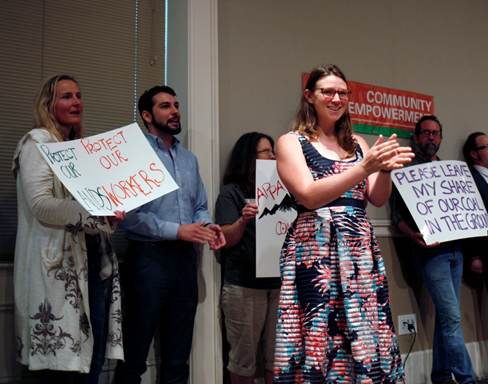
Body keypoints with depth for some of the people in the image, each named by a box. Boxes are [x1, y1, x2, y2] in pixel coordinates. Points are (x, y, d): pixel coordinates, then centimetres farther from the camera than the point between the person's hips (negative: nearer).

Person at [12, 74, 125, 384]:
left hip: (93, 257, 8)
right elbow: (40, 205, -14)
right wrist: (97, 212, -21)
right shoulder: (37, 143, -2)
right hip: (59, 263, -7)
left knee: (96, 357, 9)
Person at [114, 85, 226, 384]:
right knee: (135, 353, 2)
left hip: (185, 257, 6)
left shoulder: (189, 159, 17)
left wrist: (208, 226, -2)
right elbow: (128, 214, -15)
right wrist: (176, 230, -16)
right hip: (149, 256, -6)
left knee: (178, 357, 14)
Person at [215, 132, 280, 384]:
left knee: (278, 357, 7)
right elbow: (227, 239, -6)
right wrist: (243, 220, -24)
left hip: (280, 282, 5)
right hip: (244, 285, -4)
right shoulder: (232, 192, 3)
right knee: (243, 357, 3)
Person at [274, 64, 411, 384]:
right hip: (315, 250, -4)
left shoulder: (357, 143, 16)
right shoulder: (291, 142, 2)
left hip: (360, 249, 5)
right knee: (319, 337, -4)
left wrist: (386, 168, -10)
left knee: (367, 338, 3)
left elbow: (378, 199, 10)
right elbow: (309, 196, -11)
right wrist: (365, 167, -18)